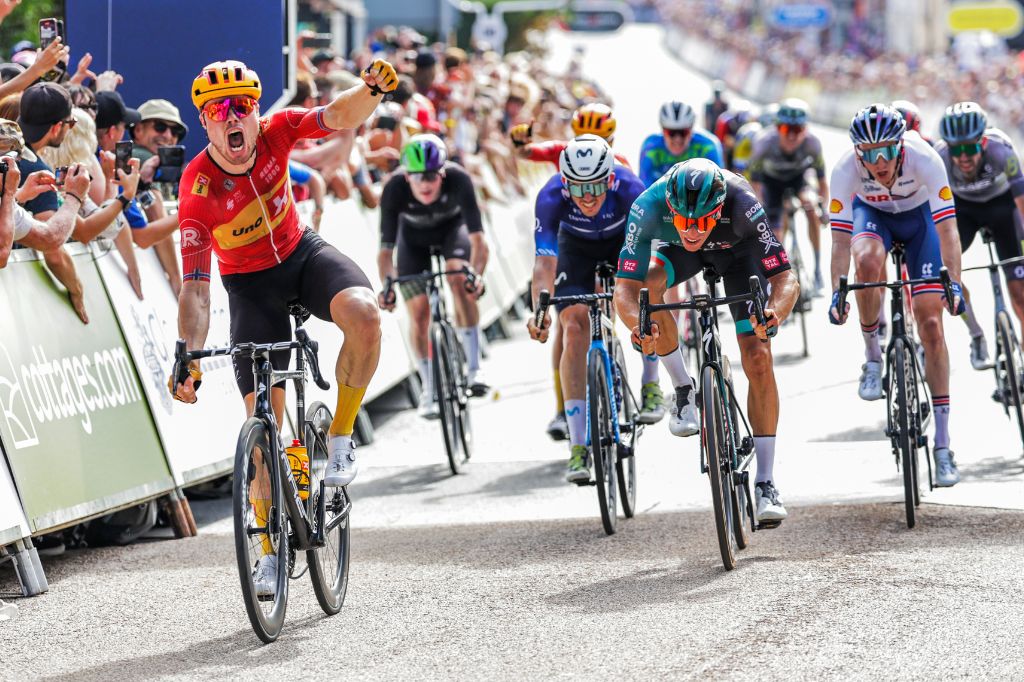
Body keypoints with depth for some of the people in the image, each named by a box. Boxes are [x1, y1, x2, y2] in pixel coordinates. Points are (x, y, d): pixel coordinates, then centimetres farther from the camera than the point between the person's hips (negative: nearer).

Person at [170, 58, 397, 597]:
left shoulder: (274, 132, -19)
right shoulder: (199, 189, -26)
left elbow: (340, 117, -33)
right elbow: (195, 289, -27)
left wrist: (371, 90, -57)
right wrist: (188, 360, -38)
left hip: (302, 253, 2)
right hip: (251, 284, -2)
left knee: (364, 315, -32)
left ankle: (340, 436, -10)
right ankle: (270, 548, 5)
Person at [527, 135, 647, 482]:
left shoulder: (629, 189, -38)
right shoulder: (551, 198, -36)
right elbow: (545, 261, -41)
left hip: (622, 241, 1)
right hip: (576, 246, -1)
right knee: (574, 329, -16)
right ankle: (578, 446, -17)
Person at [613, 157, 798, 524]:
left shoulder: (742, 204, -41)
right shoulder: (649, 207, -39)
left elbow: (786, 279, -39)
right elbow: (625, 288, -39)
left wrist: (774, 312, -61)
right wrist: (638, 324, -61)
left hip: (738, 247, -1)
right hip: (678, 251, 1)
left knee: (758, 359, -14)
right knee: (648, 283, -32)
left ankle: (765, 484, -6)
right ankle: (683, 390, -9)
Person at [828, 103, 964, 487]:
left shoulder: (925, 160, -36)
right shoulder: (846, 169, -33)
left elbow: (947, 228, -37)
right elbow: (840, 237, -32)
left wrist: (954, 283, -48)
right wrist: (837, 292, -44)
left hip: (919, 217, -1)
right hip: (872, 214, 1)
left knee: (931, 324, -9)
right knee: (868, 261, -37)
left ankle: (943, 446, -5)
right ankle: (873, 357, -12)